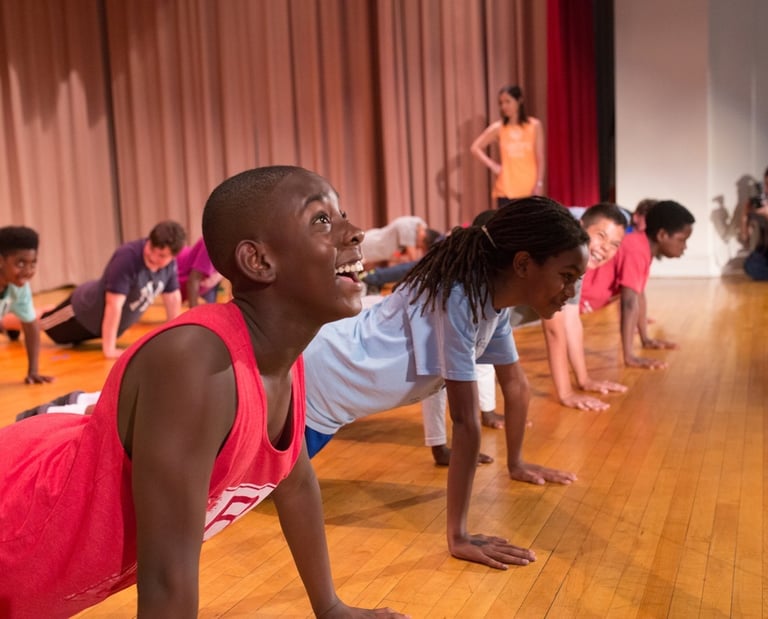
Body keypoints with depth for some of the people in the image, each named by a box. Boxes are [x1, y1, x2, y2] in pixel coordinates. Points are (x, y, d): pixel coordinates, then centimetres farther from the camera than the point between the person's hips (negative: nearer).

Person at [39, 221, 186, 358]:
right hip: (87, 310, -7)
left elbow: (173, 298, -4)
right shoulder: (127, 257, -39)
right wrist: (109, 349, -39)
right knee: (57, 334, 23)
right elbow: (114, 305, -40)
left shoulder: (169, 263, -18)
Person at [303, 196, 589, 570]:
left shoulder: (495, 295, -6)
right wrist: (458, 538, -28)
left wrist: (516, 463, 18)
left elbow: (515, 383, 9)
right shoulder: (458, 299, -34)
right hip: (308, 381, -9)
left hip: (330, 385, 9)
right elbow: (466, 420, -34)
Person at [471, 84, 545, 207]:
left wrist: (539, 184, -7)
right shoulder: (498, 128, 2)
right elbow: (475, 147, 6)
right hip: (507, 189, 0)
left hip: (530, 189, 0)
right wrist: (492, 165, -5)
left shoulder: (534, 125, 1)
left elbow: (540, 159, 0)